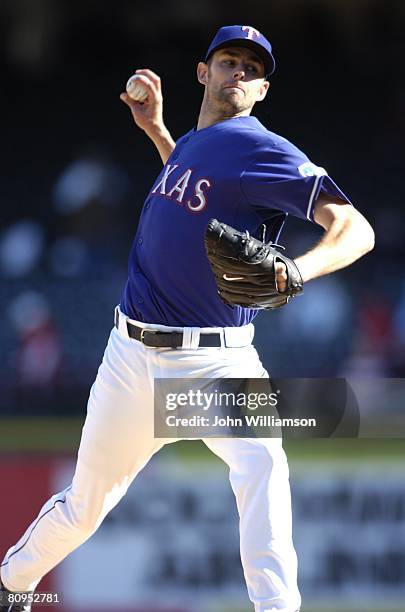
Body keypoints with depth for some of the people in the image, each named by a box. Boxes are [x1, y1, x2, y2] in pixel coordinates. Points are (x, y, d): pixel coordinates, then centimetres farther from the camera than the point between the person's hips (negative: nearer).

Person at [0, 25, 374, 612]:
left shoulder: (263, 151, -11)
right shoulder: (190, 144, 11)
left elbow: (356, 229, -21)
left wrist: (299, 269, -40)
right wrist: (155, 129, 26)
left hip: (217, 364, -6)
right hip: (133, 359, 6)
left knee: (260, 462, -34)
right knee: (82, 509, 15)